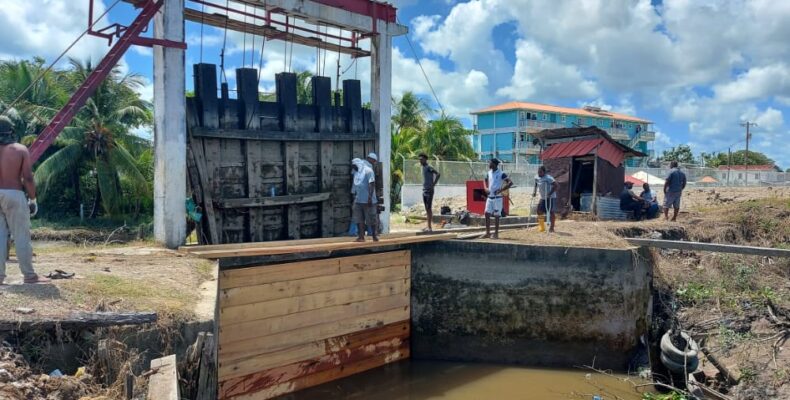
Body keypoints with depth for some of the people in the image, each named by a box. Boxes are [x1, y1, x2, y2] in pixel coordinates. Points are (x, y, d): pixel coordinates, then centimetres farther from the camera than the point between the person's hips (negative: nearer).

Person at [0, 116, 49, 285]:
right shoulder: (21, 150, -4)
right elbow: (28, 178, -9)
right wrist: (32, 198, 1)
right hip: (14, 195, -3)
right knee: (21, 236, 2)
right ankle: (29, 275, 6)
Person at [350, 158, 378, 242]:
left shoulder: (368, 171, -8)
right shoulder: (356, 173, 17)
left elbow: (372, 184, -15)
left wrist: (370, 197, -21)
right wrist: (354, 196, 19)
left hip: (368, 201, -7)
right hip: (358, 200, 8)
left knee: (372, 219, 0)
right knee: (359, 219, 4)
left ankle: (375, 236, 11)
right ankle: (361, 236, 8)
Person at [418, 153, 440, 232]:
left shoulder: (429, 168, -11)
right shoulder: (423, 168, 16)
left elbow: (438, 174, -22)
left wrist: (433, 184, -17)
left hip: (429, 191, -9)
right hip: (424, 191, 9)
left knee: (429, 208, -10)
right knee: (426, 209, 8)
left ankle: (430, 227, -9)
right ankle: (428, 227, 11)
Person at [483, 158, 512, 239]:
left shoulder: (501, 174, -12)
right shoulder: (489, 173, 9)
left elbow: (510, 182, -18)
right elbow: (485, 180, 26)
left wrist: (501, 190, -24)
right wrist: (485, 188, 6)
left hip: (497, 198, -7)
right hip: (489, 197, 7)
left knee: (496, 216, 0)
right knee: (487, 214, 5)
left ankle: (496, 234, 8)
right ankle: (488, 233, 14)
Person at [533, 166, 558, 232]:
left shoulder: (548, 178, -19)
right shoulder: (537, 178, 3)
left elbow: (557, 186, -24)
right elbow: (536, 185, 21)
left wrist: (550, 193, -29)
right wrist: (534, 192, 4)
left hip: (551, 198, -7)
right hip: (543, 198, 7)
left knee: (551, 212, -5)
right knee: (539, 212, 1)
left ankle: (552, 227, 4)